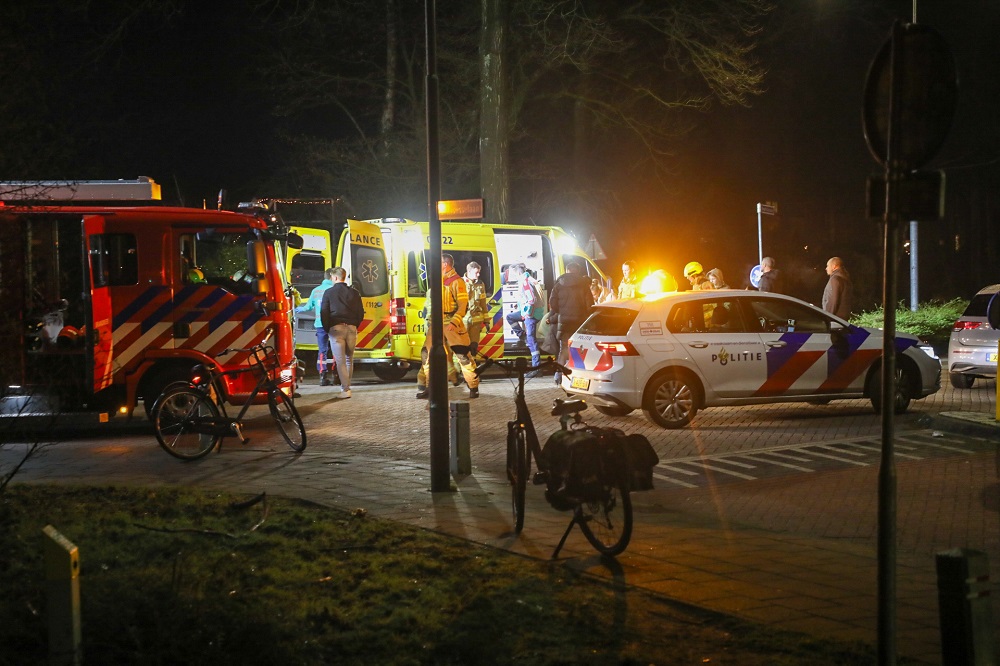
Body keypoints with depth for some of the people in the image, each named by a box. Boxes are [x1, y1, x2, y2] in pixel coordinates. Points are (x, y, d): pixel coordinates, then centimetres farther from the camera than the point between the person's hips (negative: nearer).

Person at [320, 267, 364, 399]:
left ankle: (345, 389, -10)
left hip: (336, 328, -3)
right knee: (349, 359, 15)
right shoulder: (354, 293, 7)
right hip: (351, 328, 3)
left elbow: (323, 313, -3)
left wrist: (327, 329, 7)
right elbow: (360, 313, 8)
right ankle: (346, 385, 18)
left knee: (340, 360, -4)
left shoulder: (329, 292, -2)